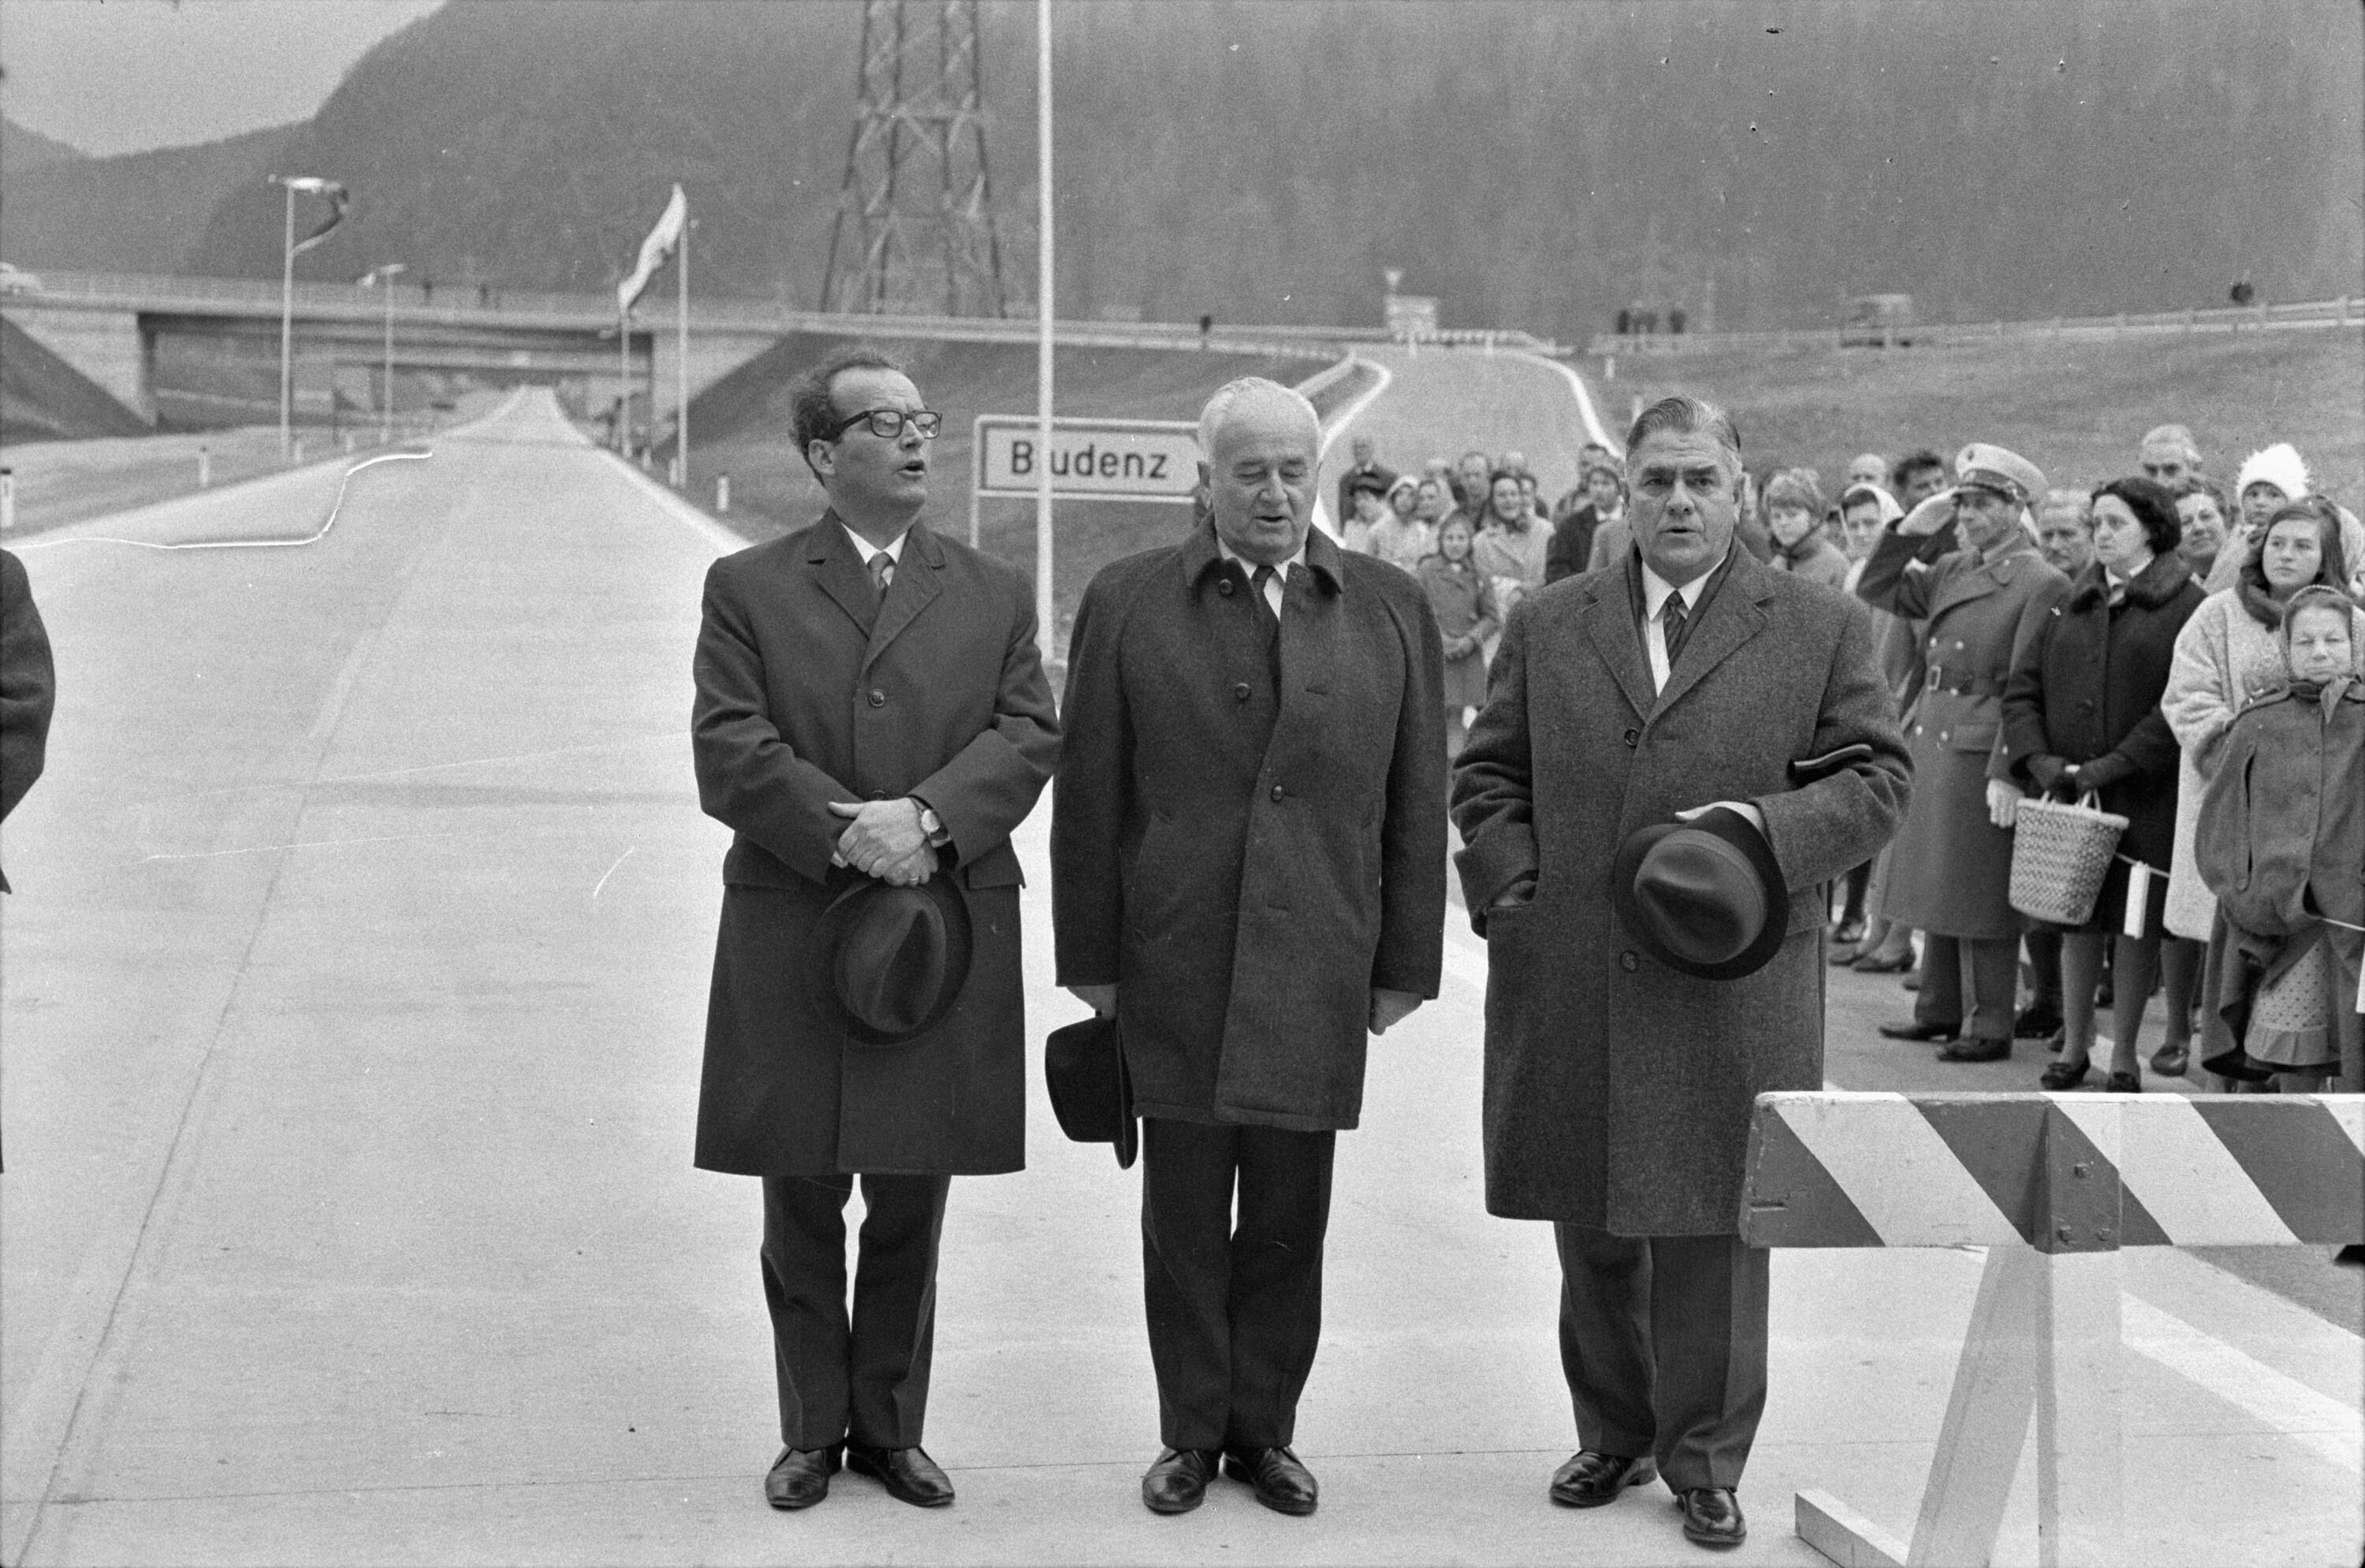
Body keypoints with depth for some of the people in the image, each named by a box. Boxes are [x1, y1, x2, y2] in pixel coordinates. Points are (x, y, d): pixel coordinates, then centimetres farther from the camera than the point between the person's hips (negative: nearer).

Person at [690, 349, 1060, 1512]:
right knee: (802, 1209, 6)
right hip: (792, 946, -1)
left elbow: (1028, 738, -1)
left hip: (946, 938, 2)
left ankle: (892, 1427, 20)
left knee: (911, 1208, 7)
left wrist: (926, 817, -17)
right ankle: (812, 1430, 19)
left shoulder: (993, 596, 12)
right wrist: (850, 838, -18)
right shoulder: (748, 589, 5)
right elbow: (730, 754, -6)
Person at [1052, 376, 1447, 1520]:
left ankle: (1265, 1427, 20)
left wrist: (1406, 961, 4)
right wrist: (1090, 958, 1)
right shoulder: (1126, 603, 1)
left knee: (1289, 1216, 7)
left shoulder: (1392, 611, 6)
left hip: (1316, 970, 1)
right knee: (1185, 1211, 7)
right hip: (1174, 965, -1)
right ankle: (1191, 1431, 19)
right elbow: (1089, 800, 2)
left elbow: (1415, 804, 7)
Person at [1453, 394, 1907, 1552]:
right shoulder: (1545, 627, 10)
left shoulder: (1822, 631, 4)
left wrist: (1767, 828, -14)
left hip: (1729, 995, -2)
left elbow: (1877, 779, 2)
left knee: (1713, 1228, 2)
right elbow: (1487, 777, 14)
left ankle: (1705, 1458, 17)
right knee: (1590, 1227, 12)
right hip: (1569, 990, 2)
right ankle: (1614, 1432, 29)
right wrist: (1515, 885, -2)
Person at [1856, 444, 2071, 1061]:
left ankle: (1992, 1026, 6)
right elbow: (1875, 592, 15)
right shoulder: (1950, 570, 11)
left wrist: (2007, 772, -19)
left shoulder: (2041, 584, -10)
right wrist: (1911, 529, 3)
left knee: (1984, 894, -1)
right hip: (1929, 743, 7)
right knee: (1935, 882, 14)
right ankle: (1938, 1010, 25)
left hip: (1982, 752, -7)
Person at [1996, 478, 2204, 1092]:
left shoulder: (2184, 606, -5)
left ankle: (2124, 1056, 11)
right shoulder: (2073, 603, 11)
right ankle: (2074, 1047, 17)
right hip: (2065, 790, 4)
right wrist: (2039, 759, -8)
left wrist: (2112, 766, -16)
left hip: (2145, 794, -4)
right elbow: (2021, 687, 8)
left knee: (2135, 922, 2)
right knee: (2077, 917, 8)